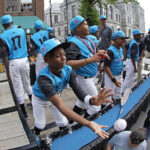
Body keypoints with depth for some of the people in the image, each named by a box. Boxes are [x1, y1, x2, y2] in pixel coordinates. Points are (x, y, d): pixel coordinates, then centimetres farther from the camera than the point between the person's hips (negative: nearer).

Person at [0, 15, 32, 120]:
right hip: (24, 60, 3)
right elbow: (28, 46, 8)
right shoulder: (22, 31, 2)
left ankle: (24, 114, 14)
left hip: (13, 63, -3)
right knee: (27, 84, 22)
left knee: (18, 89, 6)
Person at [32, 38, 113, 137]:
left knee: (63, 123, 8)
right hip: (40, 99, -4)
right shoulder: (43, 78, -44)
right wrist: (88, 123, -62)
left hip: (55, 97, 4)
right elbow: (60, 106, -52)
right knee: (40, 125, 9)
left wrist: (91, 100, -61)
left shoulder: (68, 70, -27)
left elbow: (78, 90, -35)